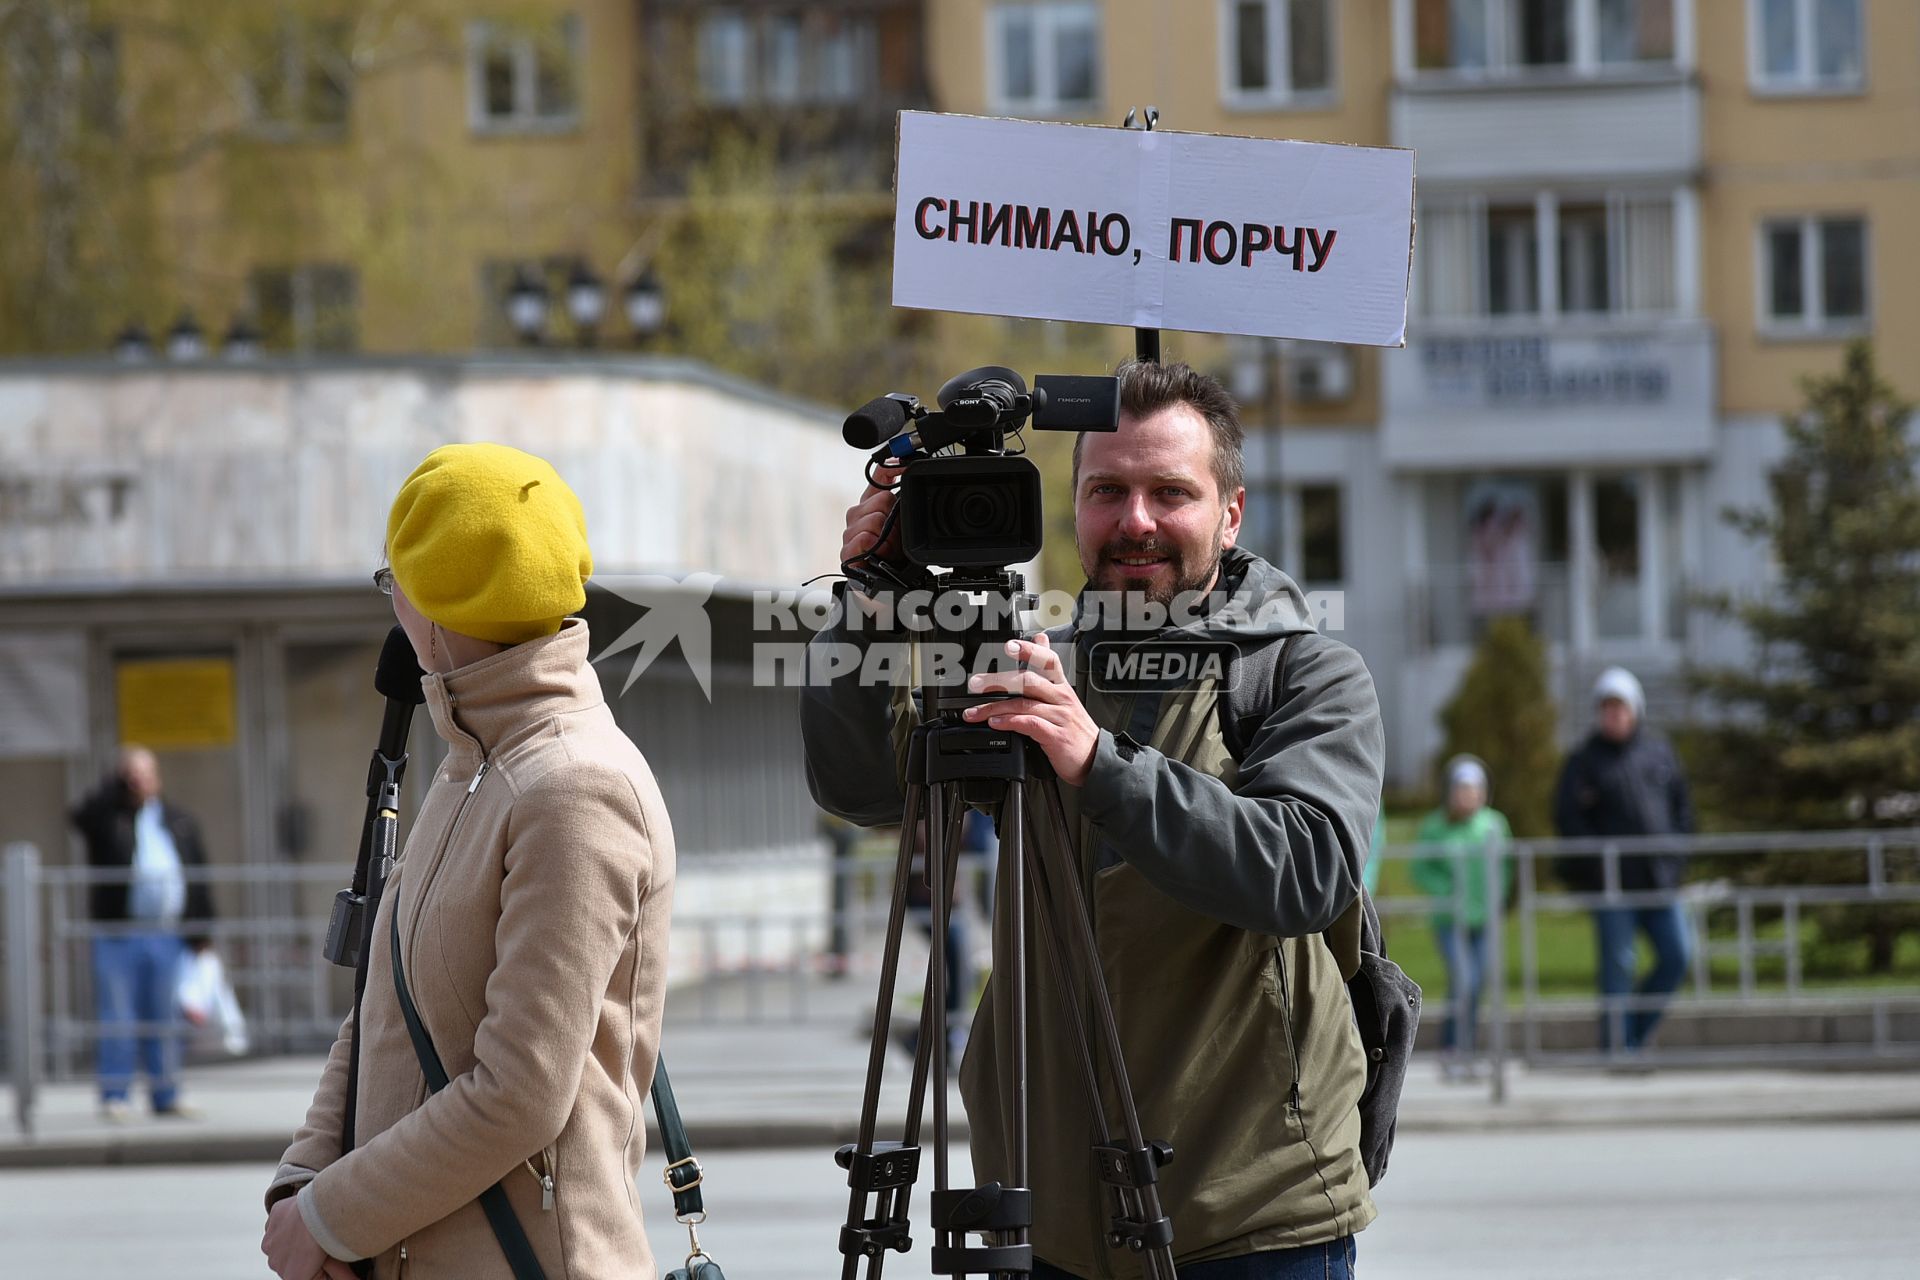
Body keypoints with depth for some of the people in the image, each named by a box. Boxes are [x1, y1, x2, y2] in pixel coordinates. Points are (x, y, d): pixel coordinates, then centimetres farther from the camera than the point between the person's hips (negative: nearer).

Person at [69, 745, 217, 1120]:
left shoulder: (179, 822, 14)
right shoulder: (107, 817, 3)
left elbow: (198, 877, 15)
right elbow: (82, 815, -21)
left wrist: (201, 933, 10)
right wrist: (118, 781, -22)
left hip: (166, 937, 3)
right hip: (117, 937, -3)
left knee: (164, 1020, 8)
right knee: (117, 1019, -3)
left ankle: (166, 1097, 13)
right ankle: (116, 1096, 1)